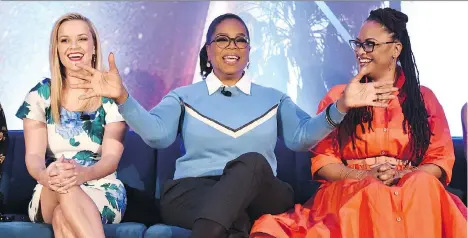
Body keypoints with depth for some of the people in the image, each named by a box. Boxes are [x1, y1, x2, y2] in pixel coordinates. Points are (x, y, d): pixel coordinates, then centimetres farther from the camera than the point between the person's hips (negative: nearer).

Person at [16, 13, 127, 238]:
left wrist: (83, 173, -32)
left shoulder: (111, 95, 1)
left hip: (103, 191, -1)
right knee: (63, 187, -36)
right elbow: (34, 154, -3)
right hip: (50, 196, 2)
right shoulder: (40, 95, 6)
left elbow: (112, 157, -8)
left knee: (63, 218, -36)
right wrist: (44, 175, -29)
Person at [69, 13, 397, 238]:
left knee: (252, 162, -36)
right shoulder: (184, 97, 16)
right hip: (191, 193, -2)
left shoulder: (274, 99, 21)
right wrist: (122, 97, -24)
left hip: (261, 197, 2)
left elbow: (302, 136, 2)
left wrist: (340, 107, -16)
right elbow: (156, 133, -6)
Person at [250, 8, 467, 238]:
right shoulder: (339, 96, 12)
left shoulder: (424, 98, 14)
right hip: (351, 191, -1)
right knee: (371, 191, -36)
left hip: (413, 192, 2)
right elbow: (322, 160, 6)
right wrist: (365, 176, -12)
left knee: (424, 185, -33)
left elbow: (441, 161, 8)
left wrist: (402, 176, -12)